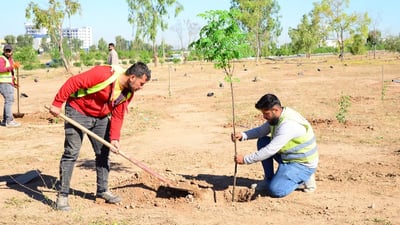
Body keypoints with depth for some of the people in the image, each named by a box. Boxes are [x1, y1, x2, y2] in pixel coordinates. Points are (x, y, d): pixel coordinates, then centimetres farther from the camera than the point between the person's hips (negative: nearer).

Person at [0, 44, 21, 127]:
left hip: (10, 83, 10)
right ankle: (9, 121, -19)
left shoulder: (11, 60, 17)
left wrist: (14, 82, 19)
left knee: (9, 101, 13)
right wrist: (12, 67, -38)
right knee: (9, 100, -15)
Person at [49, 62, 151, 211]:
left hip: (100, 118, 8)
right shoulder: (103, 74, -29)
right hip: (78, 112, -7)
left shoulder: (128, 93, -5)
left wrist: (114, 138, -13)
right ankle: (62, 196, -3)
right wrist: (57, 104, -24)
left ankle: (102, 190, 25)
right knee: (71, 153, -10)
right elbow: (74, 82, -27)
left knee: (103, 152, 10)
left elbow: (117, 116, -1)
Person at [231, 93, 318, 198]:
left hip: (303, 165, -9)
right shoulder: (276, 117, -2)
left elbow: (270, 150, -32)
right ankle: (269, 180, 10)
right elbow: (260, 131, 9)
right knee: (262, 141, 4)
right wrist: (243, 135, -10)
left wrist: (245, 160, -26)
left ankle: (304, 180, 1)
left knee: (275, 190, -23)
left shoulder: (288, 125, -31)